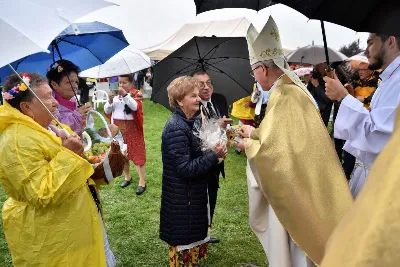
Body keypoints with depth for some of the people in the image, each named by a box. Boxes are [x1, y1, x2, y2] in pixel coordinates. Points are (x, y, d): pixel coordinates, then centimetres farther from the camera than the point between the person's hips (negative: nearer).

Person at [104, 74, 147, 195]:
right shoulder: (116, 94, 7)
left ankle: (142, 182, 2)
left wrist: (125, 95, -29)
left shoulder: (136, 93, -5)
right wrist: (110, 100, -15)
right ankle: (127, 177, 31)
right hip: (118, 128, 5)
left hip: (132, 128, -5)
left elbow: (135, 107, -23)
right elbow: (107, 111, 3)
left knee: (137, 154, -3)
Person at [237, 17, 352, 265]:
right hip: (300, 184, 9)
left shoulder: (283, 96, -24)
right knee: (294, 246, 23)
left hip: (294, 189, -9)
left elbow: (275, 151, -27)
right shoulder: (292, 89, 7)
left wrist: (249, 145, -10)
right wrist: (255, 132, 19)